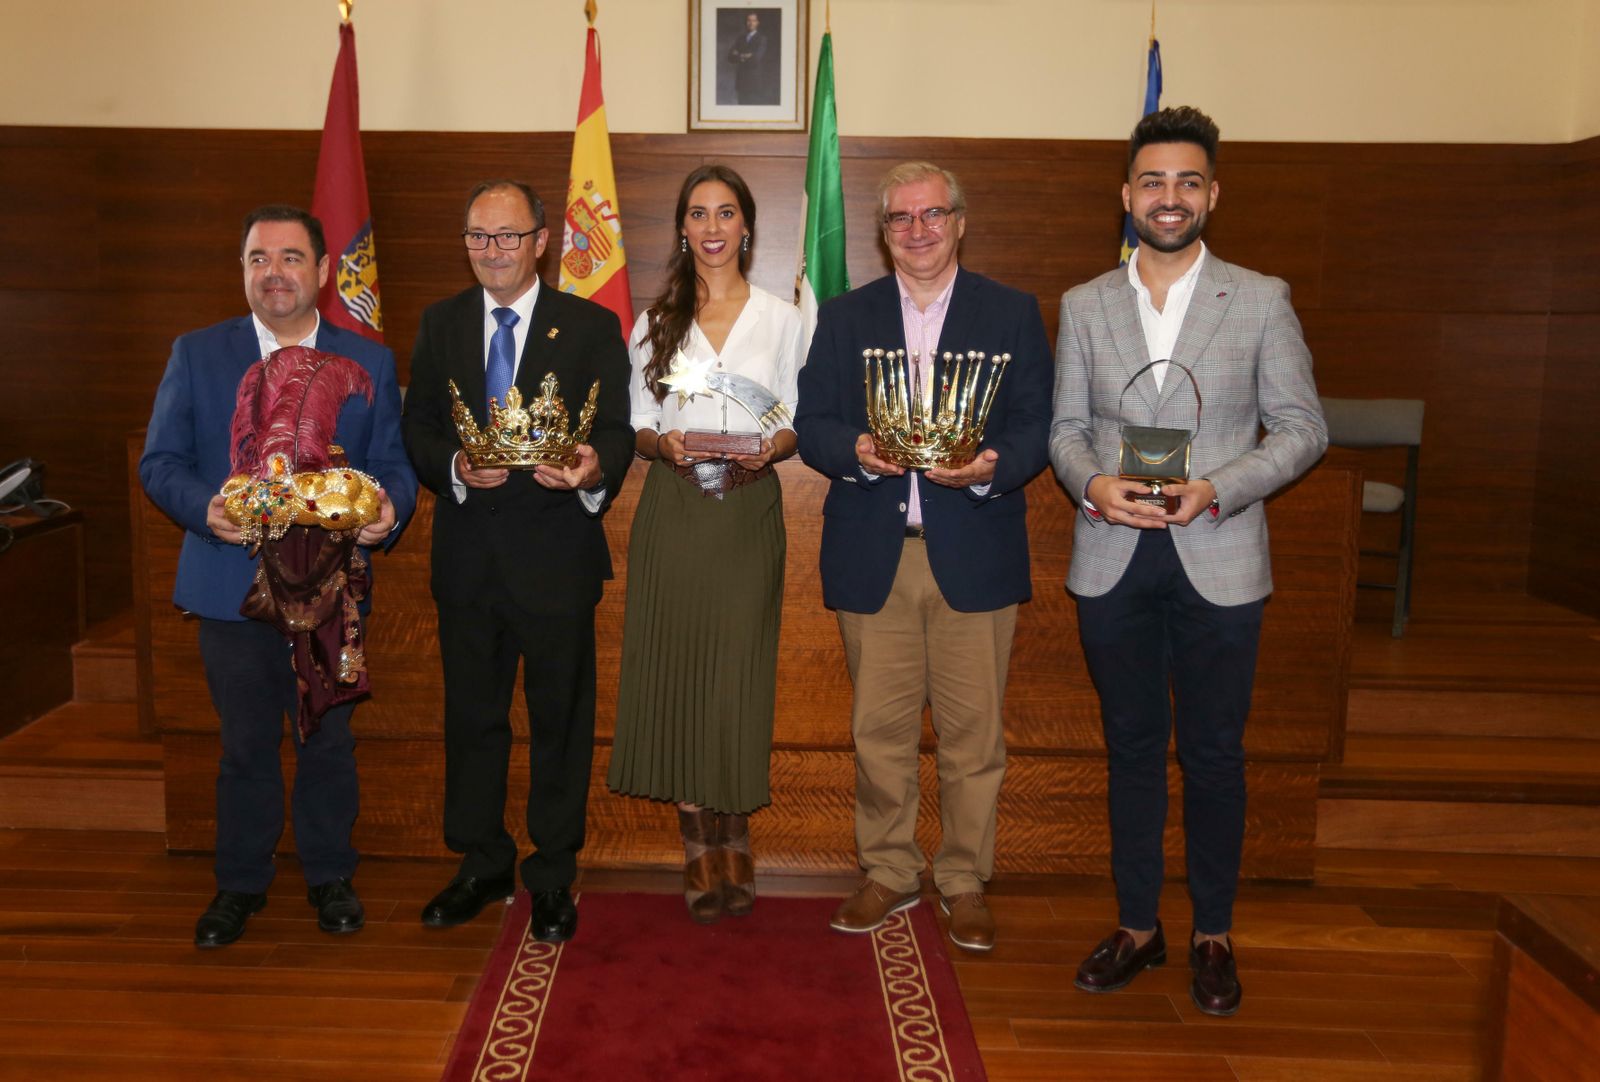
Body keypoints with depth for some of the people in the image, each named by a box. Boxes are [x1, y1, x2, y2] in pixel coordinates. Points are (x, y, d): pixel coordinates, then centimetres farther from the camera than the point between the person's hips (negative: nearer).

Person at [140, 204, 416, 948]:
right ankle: (240, 882, 30)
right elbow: (159, 462, 1)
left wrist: (390, 508, -20)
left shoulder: (370, 362, 5)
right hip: (232, 586, 0)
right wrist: (204, 508, -19)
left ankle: (330, 875, 30)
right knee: (245, 744, 12)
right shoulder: (196, 355, 3)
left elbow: (392, 463, 3)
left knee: (327, 740, 11)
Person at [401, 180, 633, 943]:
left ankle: (552, 877, 22)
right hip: (468, 555, 3)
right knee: (471, 715, 14)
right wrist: (457, 468, -16)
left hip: (556, 548, -3)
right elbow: (416, 430, 6)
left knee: (559, 719, 6)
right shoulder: (440, 324, 9)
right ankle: (481, 865, 31)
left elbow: (617, 430, -4)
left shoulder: (591, 327, 0)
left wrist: (595, 471, -27)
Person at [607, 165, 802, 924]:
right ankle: (700, 852, 15)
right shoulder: (654, 322, 9)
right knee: (677, 674, 2)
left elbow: (799, 423, 7)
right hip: (672, 513, 1)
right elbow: (635, 426, 10)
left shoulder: (782, 319, 7)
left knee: (739, 677, -1)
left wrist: (769, 449, -14)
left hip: (748, 511, -1)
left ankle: (734, 843, 16)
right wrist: (661, 443, -11)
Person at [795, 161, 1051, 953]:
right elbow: (810, 426, 5)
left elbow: (1036, 426, 0)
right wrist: (855, 451, -16)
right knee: (879, 730, 9)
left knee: (972, 731, 5)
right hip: (873, 558, 2)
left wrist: (992, 467, -20)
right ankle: (888, 872, 27)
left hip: (974, 553, -1)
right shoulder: (843, 318, 12)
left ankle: (964, 881, 23)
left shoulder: (1013, 314, 7)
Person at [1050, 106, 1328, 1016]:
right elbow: (1066, 426, 8)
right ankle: (1138, 926, 26)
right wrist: (1093, 482, -13)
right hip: (1113, 561, 2)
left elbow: (1303, 428, -1)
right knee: (1131, 747, 12)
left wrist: (1217, 489, -16)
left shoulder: (1261, 301, 0)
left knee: (1214, 754, 7)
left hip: (1219, 562, -2)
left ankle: (1214, 936, 25)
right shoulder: (1084, 305, 7)